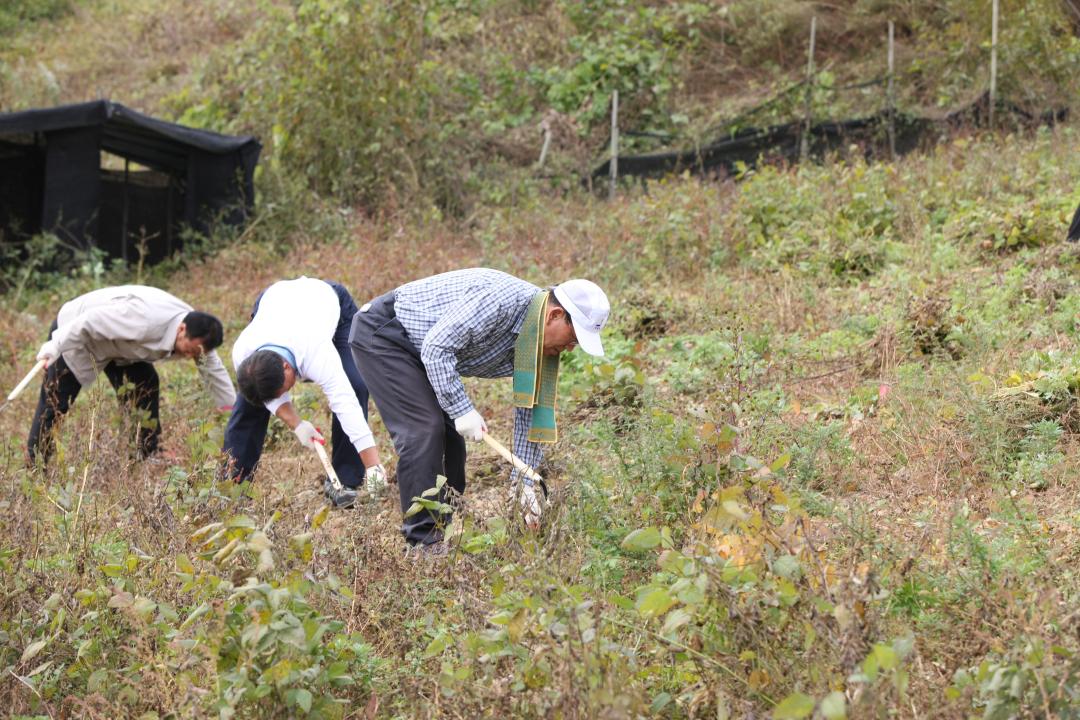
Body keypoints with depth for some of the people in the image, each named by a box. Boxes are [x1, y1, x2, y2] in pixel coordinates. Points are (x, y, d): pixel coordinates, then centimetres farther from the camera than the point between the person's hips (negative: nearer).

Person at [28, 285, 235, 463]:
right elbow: (90, 321, -37)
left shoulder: (195, 334, -13)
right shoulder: (146, 321, -40)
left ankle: (146, 461, -4)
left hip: (116, 346, 8)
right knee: (55, 404, -9)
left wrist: (230, 406, 9)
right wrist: (54, 348, -35)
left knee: (147, 387, -9)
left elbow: (213, 369, 3)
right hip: (73, 331, -7)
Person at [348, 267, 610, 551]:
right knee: (424, 429, -16)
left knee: (450, 432, 6)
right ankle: (424, 539, -12)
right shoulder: (503, 300, -30)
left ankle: (446, 526, 16)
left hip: (416, 350, 9)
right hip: (380, 334, -9)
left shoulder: (537, 343, -2)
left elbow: (529, 412, 5)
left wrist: (525, 482, 1)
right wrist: (462, 410, -28)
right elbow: (436, 347, -30)